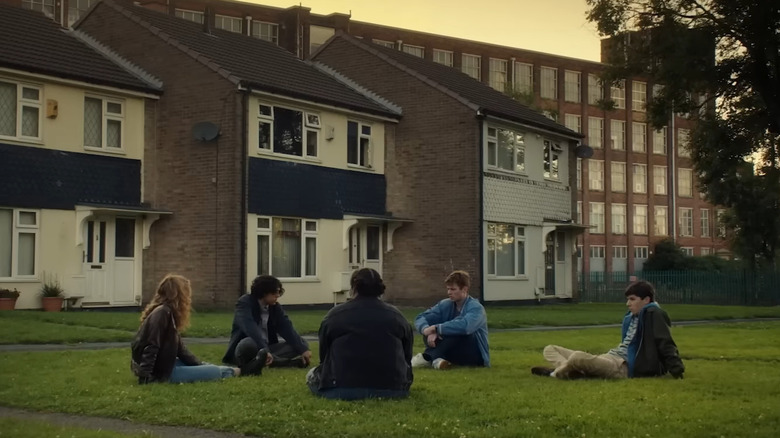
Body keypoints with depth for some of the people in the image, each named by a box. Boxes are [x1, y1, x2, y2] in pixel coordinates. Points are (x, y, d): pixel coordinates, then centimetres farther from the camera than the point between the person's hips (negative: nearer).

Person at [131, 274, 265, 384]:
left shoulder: (168, 312, 11)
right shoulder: (162, 313, -19)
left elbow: (179, 347, 15)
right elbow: (151, 346, -25)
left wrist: (199, 365, 13)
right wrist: (144, 377, -28)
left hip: (163, 365, 10)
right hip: (160, 371, -10)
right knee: (215, 371, 0)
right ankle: (242, 371, 25)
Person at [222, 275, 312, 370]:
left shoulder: (275, 307, 4)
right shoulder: (245, 303, -14)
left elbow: (287, 329, -8)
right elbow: (250, 329, -32)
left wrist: (303, 350, -24)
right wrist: (264, 350, -48)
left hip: (267, 349, 6)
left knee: (302, 344, -9)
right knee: (249, 343, -40)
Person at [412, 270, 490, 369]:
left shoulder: (476, 308, -18)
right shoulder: (445, 304, 0)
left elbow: (464, 326, -39)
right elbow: (420, 318, -7)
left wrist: (436, 328, -35)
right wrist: (428, 330, -29)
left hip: (476, 355, -6)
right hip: (455, 354, 6)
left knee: (458, 331, -33)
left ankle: (428, 357, -31)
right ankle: (435, 358, -34)